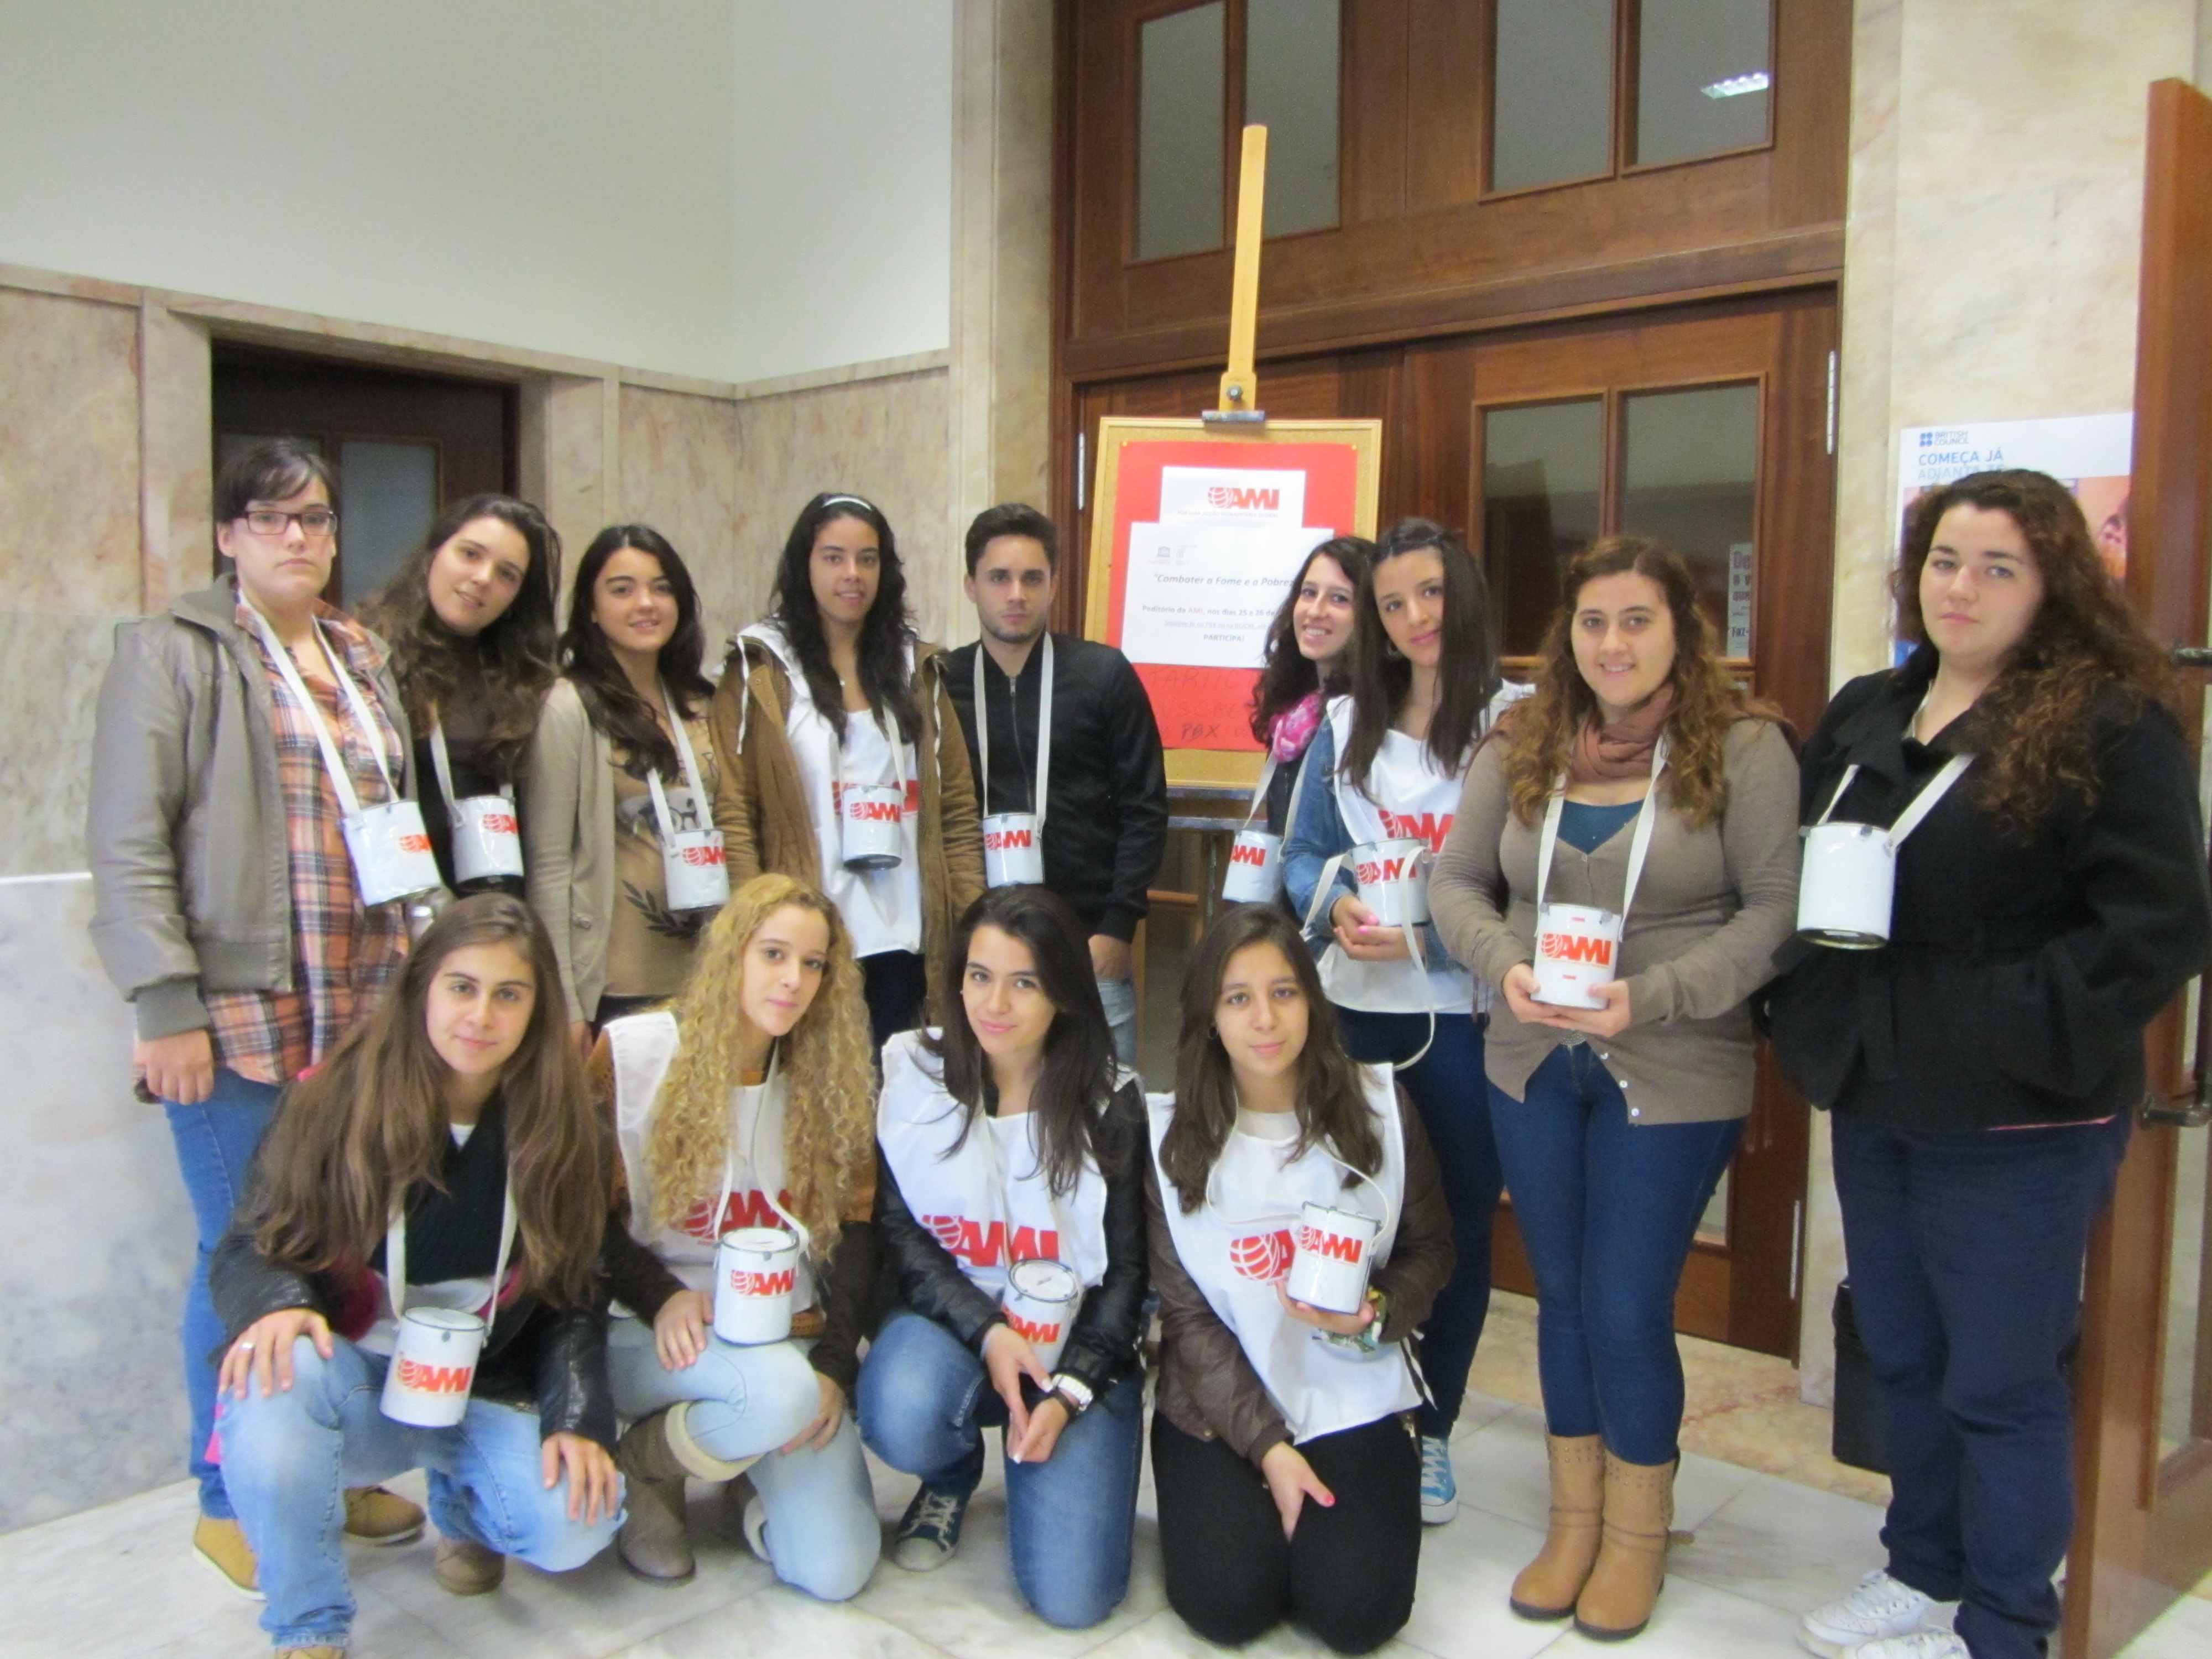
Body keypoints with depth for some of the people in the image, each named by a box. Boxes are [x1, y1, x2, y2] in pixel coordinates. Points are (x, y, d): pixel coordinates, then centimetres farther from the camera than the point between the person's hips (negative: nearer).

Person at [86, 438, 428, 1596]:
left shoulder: (365, 660, 16)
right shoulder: (173, 652, -1)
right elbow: (126, 843, -8)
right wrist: (167, 1008, -14)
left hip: (366, 1012, 5)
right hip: (239, 1017, -5)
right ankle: (228, 1503, 19)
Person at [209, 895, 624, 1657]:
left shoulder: (563, 1130, -3)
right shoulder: (333, 1099, -10)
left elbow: (574, 1298, 0)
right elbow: (249, 1251, -5)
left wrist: (577, 1422, -15)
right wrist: (276, 1306, -29)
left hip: (489, 1396, 2)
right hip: (356, 1388, -1)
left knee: (576, 1525, -24)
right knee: (275, 1374, -36)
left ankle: (462, 1504, 16)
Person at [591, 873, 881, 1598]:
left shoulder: (834, 1080, 3)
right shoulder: (632, 1052, -7)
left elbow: (855, 1233, 2)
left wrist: (835, 1364, -10)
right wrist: (660, 1296, -18)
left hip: (786, 1333, 3)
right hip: (656, 1334, -3)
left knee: (835, 1570, -14)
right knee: (784, 1389, -36)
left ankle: (753, 1458, 18)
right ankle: (639, 1468, -3)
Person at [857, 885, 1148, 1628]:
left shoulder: (1111, 1106, -6)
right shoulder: (911, 1077, -5)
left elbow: (1127, 1269, -4)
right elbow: (897, 1232, -6)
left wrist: (1069, 1390, -17)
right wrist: (986, 1332, -20)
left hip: (1077, 1346, -1)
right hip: (948, 1318, 1)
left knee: (1071, 1596, -15)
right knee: (900, 1421, -34)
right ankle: (954, 1476, 5)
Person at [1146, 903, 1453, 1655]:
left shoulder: (1379, 1107, -7)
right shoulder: (1169, 1135, -9)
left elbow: (1430, 1247, 4)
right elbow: (1185, 1315, -6)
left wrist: (1374, 1314, -18)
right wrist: (1266, 1445, -13)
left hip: (1355, 1398, 1)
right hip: (1218, 1408, 0)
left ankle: (1332, 1517, 17)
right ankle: (1237, 1510, 16)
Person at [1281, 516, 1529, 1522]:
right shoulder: (1345, 726, 10)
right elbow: (1302, 856, 11)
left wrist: (1423, 931, -17)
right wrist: (1338, 906, -10)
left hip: (1468, 1008, -3)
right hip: (1355, 1005, 3)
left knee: (1460, 1221, 9)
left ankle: (1431, 1432, 27)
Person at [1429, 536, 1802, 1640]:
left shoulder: (1744, 747, -8)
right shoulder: (1519, 746, 4)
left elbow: (1775, 908, -11)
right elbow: (1457, 880, 5)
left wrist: (1655, 996, -21)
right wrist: (1506, 967, -14)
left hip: (1673, 1079, -4)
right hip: (1533, 1065, 4)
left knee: (1629, 1311, 3)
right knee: (1563, 1298, 15)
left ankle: (1637, 1533, 27)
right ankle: (1574, 1517, 34)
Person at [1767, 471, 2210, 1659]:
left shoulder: (2114, 727, -11)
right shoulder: (1862, 717, 10)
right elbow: (1793, 876, 16)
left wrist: (2001, 1027, -20)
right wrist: (1808, 1013, 3)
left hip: (2016, 1117, -6)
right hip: (1874, 1097, 7)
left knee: (2000, 1382, 6)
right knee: (1901, 1358, 19)